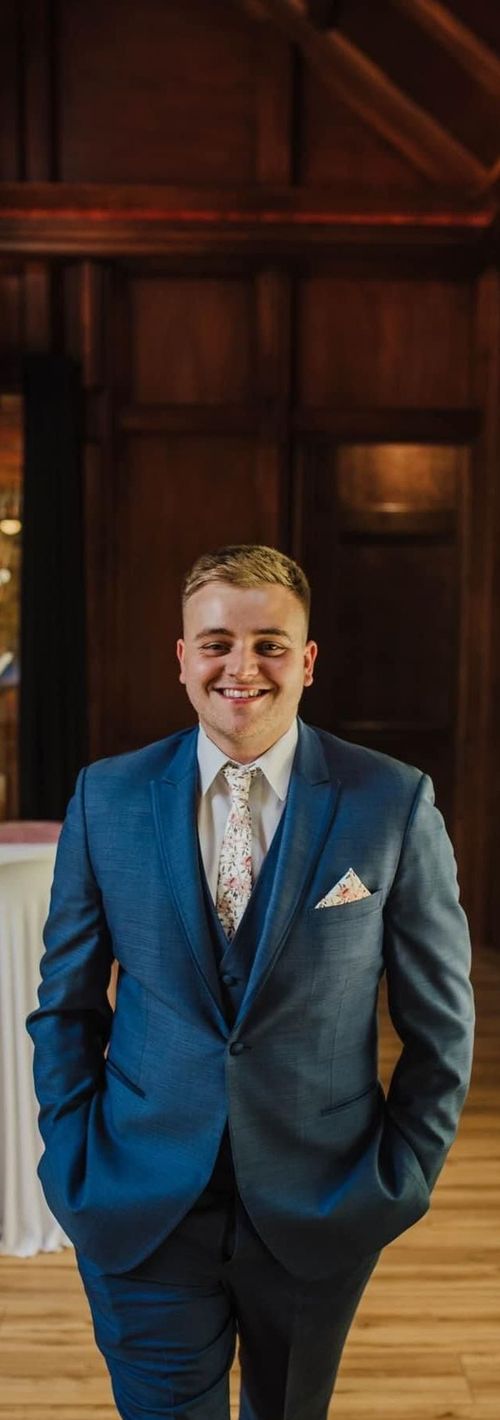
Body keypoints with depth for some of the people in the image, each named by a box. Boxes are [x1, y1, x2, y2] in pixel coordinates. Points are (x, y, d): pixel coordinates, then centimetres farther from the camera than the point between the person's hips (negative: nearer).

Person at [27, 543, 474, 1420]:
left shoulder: (395, 804, -10)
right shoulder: (106, 797, -5)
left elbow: (441, 1020, -3)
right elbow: (66, 1003, 3)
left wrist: (403, 1178, -2)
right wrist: (74, 1161, -1)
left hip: (321, 1210, 1)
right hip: (142, 1209, 0)